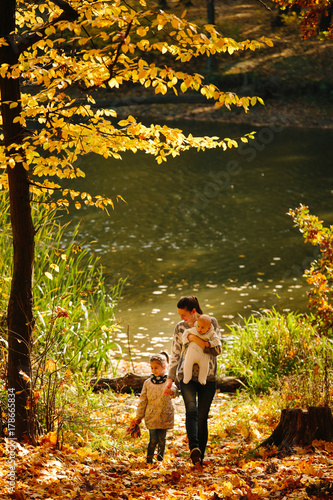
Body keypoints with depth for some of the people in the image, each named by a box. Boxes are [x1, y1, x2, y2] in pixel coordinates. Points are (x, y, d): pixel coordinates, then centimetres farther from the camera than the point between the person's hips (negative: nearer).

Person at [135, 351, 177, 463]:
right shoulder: (148, 383, 5)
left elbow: (174, 390, -26)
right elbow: (143, 400, 10)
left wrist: (171, 391, -52)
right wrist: (139, 416, 10)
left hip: (164, 416, -1)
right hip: (151, 416, 1)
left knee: (162, 439, 6)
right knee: (153, 439, -5)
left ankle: (160, 459, 26)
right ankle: (149, 459, 10)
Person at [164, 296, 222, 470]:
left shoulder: (211, 323, -1)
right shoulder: (180, 328, 6)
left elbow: (217, 349, -9)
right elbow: (175, 354, 11)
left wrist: (195, 339, -18)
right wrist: (170, 378, 4)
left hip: (208, 376, -1)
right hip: (187, 375, 1)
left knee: (202, 418, -1)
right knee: (191, 409, -23)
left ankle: (198, 460, 5)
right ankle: (194, 448, -42)